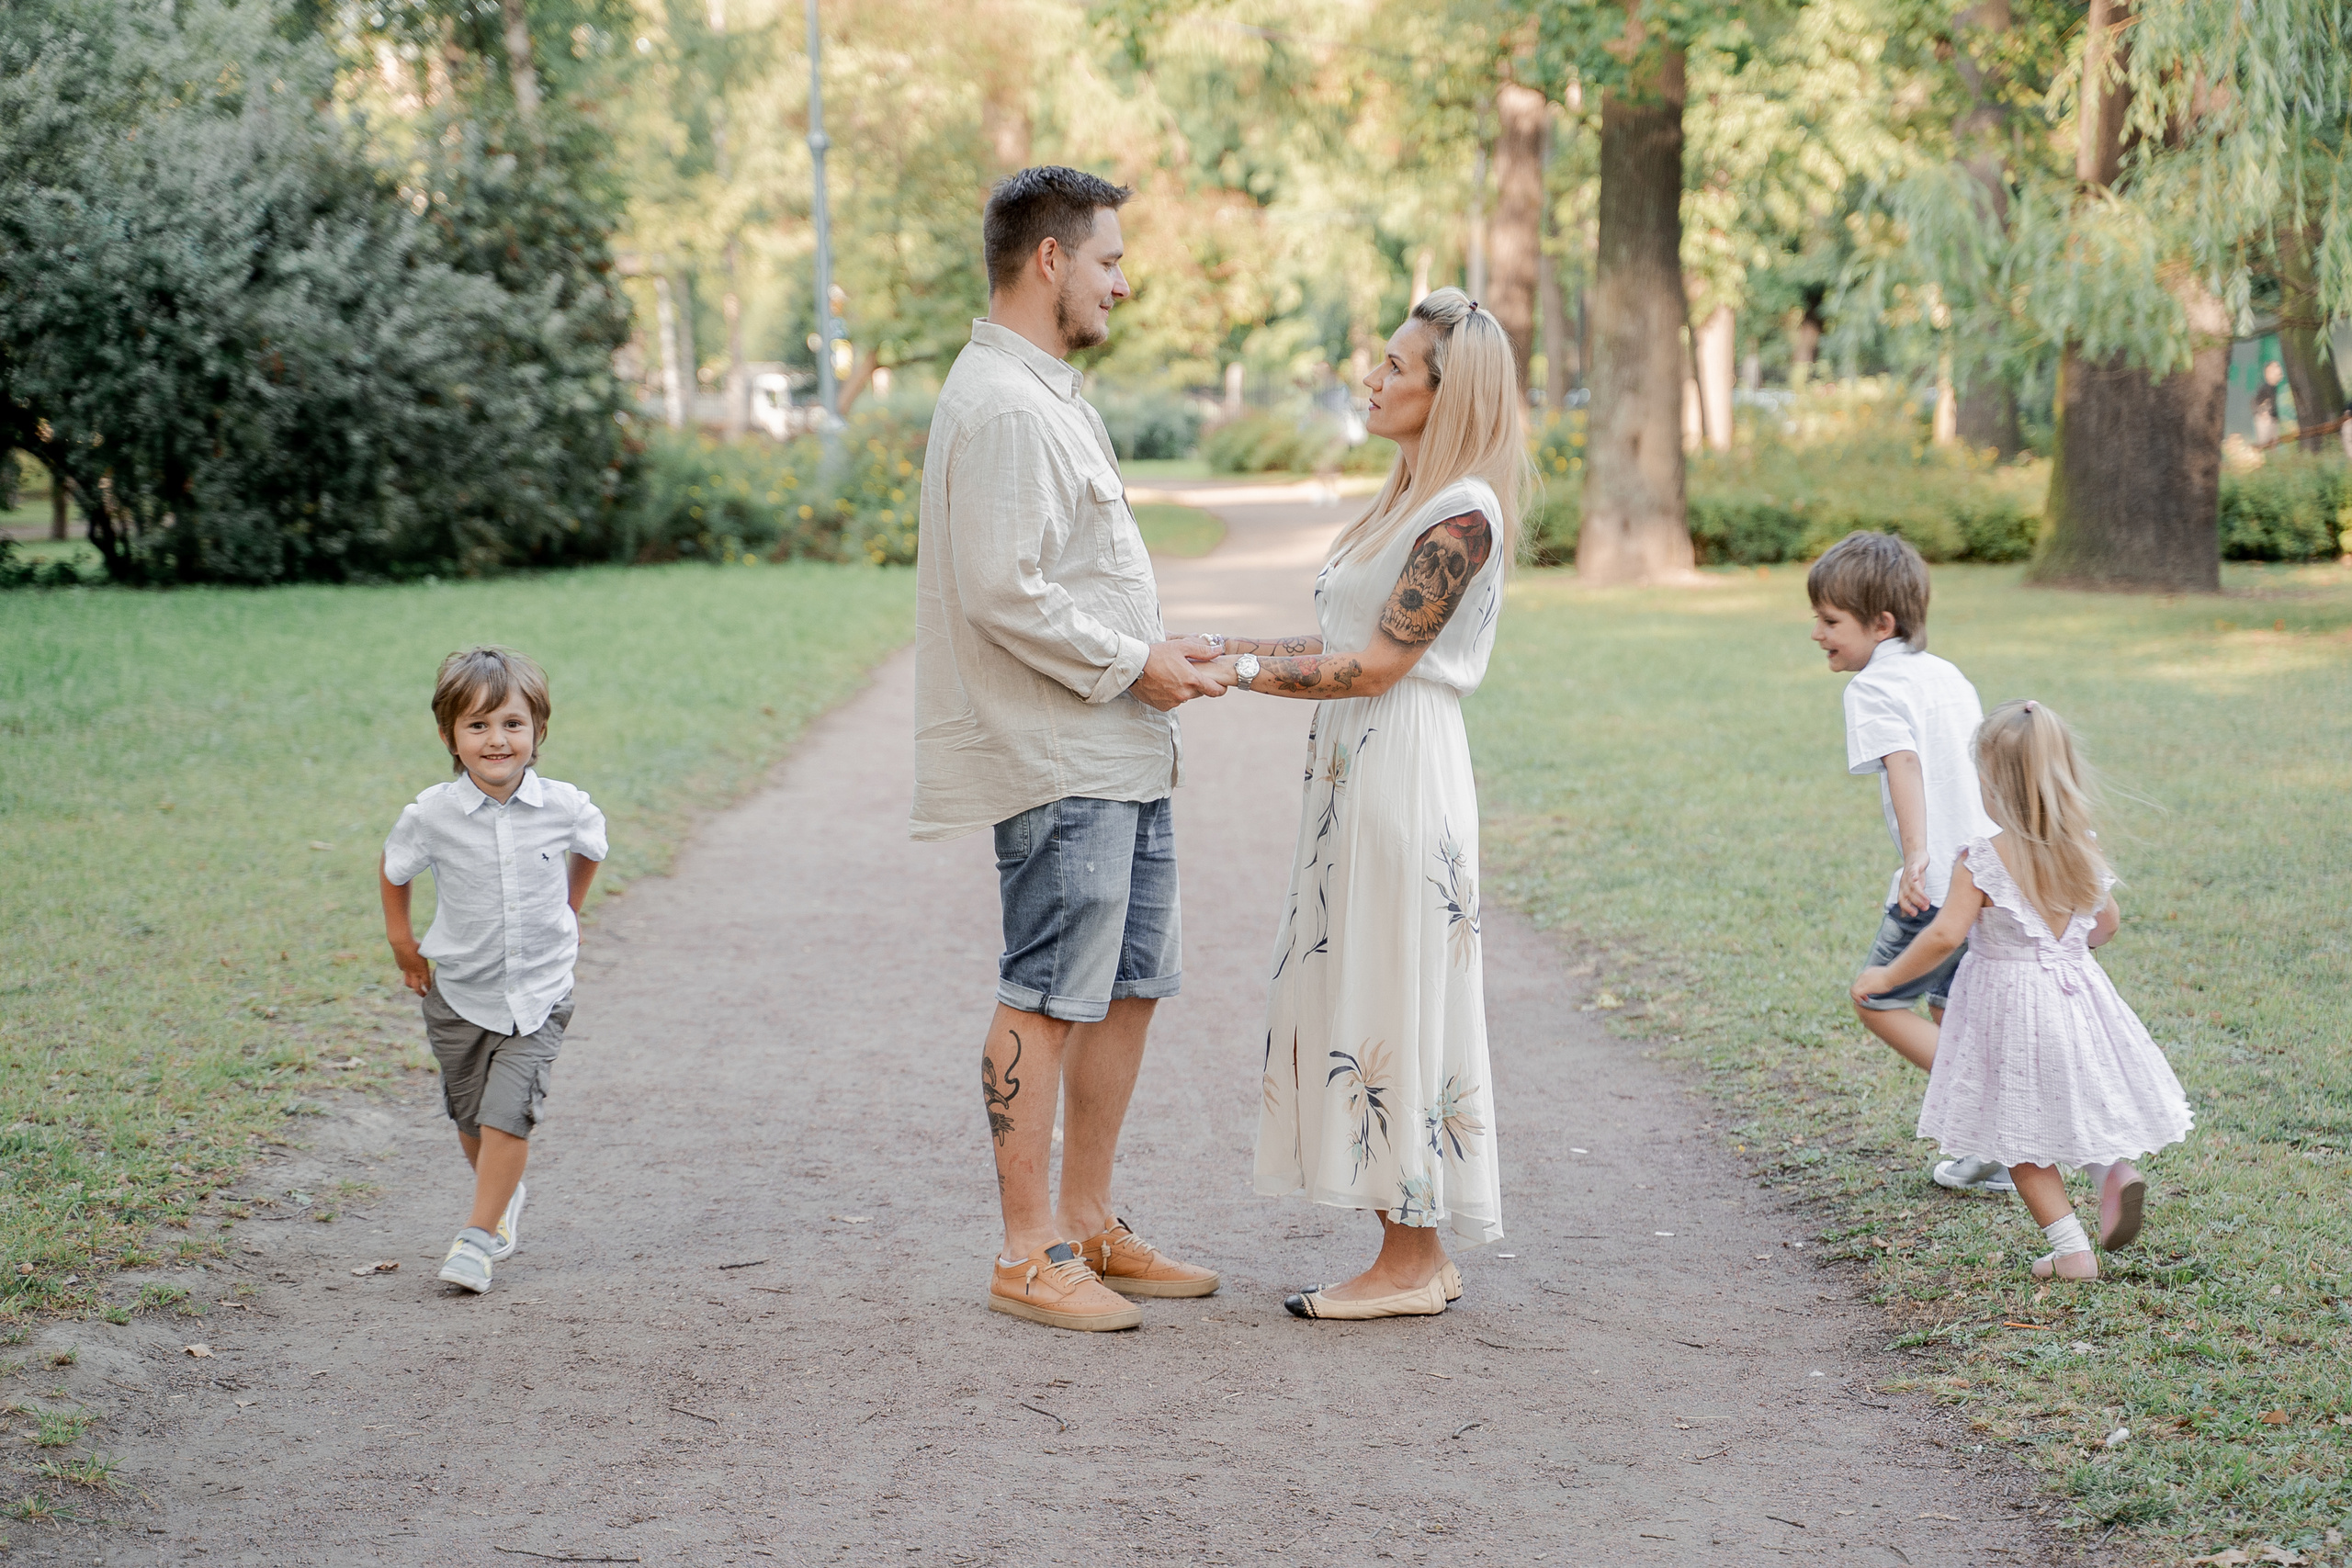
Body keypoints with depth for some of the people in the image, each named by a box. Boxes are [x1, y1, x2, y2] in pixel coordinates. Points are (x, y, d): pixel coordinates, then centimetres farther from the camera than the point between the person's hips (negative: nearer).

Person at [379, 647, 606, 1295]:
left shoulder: (566, 808, -13)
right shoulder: (431, 815, -15)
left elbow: (588, 850, 12)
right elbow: (394, 870, 6)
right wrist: (402, 940, 6)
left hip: (538, 992, -1)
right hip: (458, 992, 1)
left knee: (508, 1114, -12)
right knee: (471, 1117, 16)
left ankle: (477, 1237, -3)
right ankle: (502, 1198, 43)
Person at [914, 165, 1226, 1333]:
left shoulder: (1048, 395, 19)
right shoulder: (1005, 408, -16)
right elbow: (1003, 596, -23)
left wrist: (1151, 656, 14)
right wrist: (1131, 664, -14)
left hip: (1119, 755, 11)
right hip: (1057, 764, -11)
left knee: (1128, 986, 14)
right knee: (1046, 1003, -5)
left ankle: (1089, 1226, 23)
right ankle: (1028, 1256, 2)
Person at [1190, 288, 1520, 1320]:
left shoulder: (1464, 515, -13)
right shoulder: (1410, 500, 17)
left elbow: (1379, 663, -17)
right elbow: (1341, 644, 16)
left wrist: (1245, 672, -14)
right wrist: (1226, 647, 9)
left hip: (1404, 771, -10)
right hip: (1355, 768, 10)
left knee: (1393, 1004, -4)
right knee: (1356, 1000, 10)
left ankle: (1410, 1266, 4)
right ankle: (1416, 1256, 17)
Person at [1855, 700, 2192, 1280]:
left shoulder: (1982, 861, -19)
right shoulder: (2083, 850, -1)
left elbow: (1945, 935, -24)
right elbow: (2107, 922, 12)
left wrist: (1886, 977, -12)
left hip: (2010, 1004, -5)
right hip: (2077, 988, 5)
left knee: (2021, 1138, 9)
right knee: (2075, 1101, 25)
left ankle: (2071, 1251, 9)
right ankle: (2115, 1167, -2)